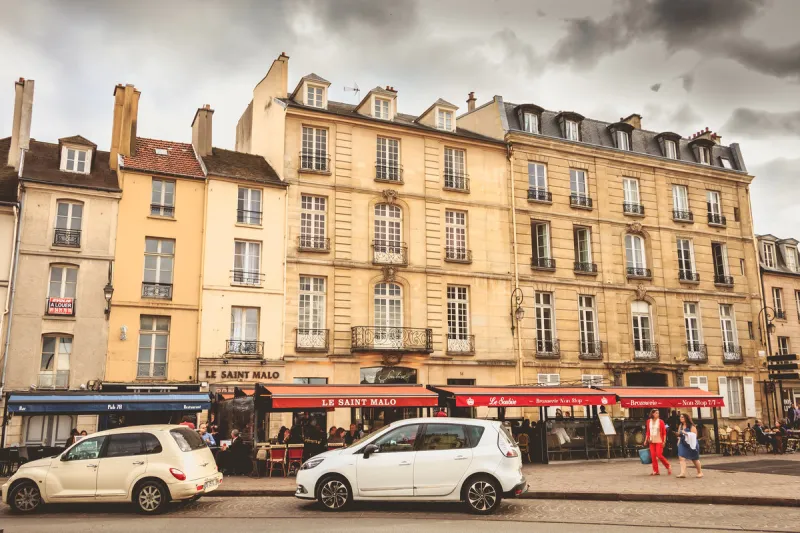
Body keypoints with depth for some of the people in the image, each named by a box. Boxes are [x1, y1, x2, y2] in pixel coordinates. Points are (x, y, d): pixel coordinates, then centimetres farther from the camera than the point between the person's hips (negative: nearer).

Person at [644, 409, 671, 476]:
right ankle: (655, 471, 9)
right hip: (652, 441, 4)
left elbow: (664, 432, -3)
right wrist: (646, 440, 11)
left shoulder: (661, 421, -4)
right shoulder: (649, 421, 6)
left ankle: (668, 466, 13)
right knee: (653, 456, 1)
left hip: (659, 441, -4)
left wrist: (664, 441, -9)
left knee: (659, 455, -10)